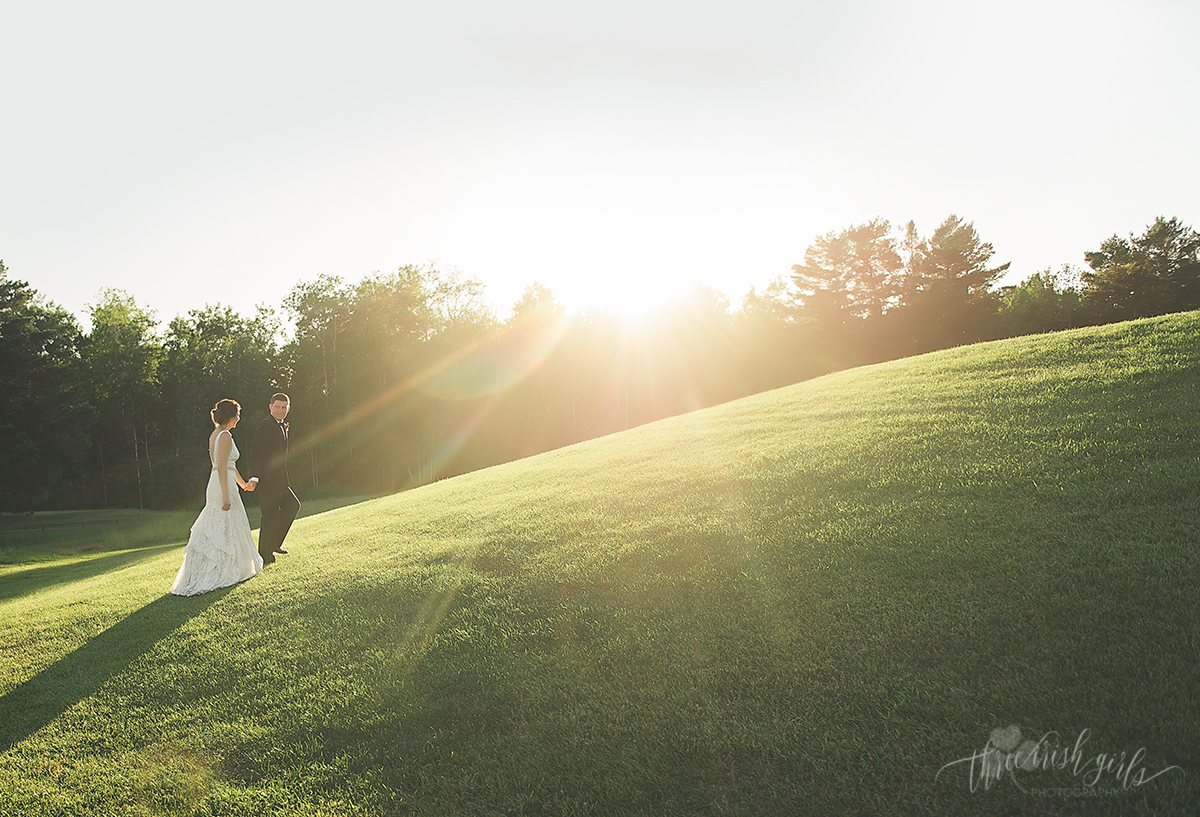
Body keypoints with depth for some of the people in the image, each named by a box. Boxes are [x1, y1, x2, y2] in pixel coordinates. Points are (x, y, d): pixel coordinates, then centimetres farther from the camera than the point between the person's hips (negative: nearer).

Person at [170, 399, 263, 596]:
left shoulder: (215, 435, 14)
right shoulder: (225, 436, -15)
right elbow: (222, 467, -21)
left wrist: (242, 482, 35)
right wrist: (226, 496, -22)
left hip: (216, 485, 9)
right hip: (224, 486, -9)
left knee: (213, 531, 14)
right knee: (226, 529, -1)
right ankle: (230, 571, 8)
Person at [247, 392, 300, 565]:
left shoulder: (282, 427, 15)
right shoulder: (265, 426, -14)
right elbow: (255, 452, -22)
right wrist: (254, 477, -29)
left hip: (278, 480, 10)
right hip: (266, 480, -10)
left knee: (292, 505, 17)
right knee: (271, 515, -4)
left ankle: (274, 543, 24)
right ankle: (264, 554, 8)